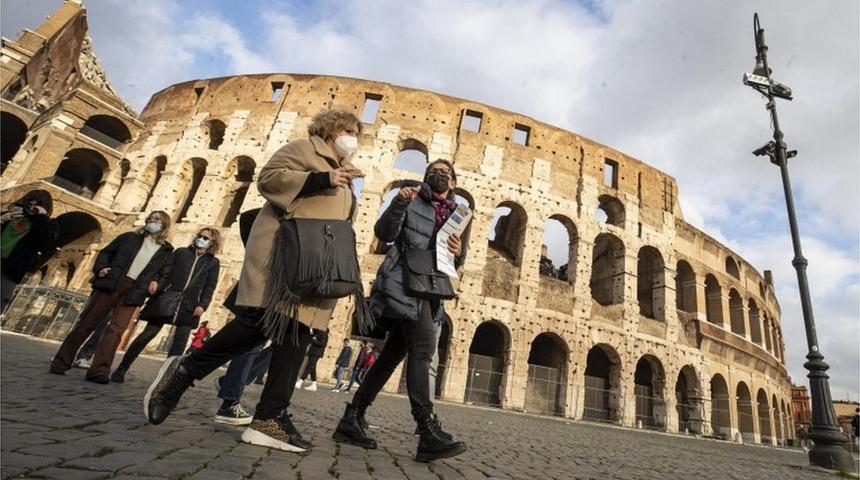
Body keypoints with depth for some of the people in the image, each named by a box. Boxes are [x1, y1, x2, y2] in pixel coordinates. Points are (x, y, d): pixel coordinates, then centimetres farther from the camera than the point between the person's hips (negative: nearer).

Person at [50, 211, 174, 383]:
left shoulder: (167, 252, 11)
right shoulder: (129, 237, 13)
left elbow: (165, 275, 14)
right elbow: (106, 252, 14)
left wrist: (157, 283, -5)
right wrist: (100, 268, -3)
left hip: (132, 293, 0)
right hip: (110, 284, 0)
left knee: (116, 329, -8)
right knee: (87, 323, 3)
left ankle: (99, 370, -5)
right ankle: (61, 362, 15)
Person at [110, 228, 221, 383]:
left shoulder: (213, 262, 8)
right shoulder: (181, 252, 10)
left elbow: (210, 287, 3)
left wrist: (202, 305, -8)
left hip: (188, 307, 0)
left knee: (180, 343, -3)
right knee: (146, 335, 2)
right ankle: (121, 369, 16)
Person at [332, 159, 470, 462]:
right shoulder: (412, 199, 6)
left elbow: (455, 263, 17)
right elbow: (384, 234, -5)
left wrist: (459, 252, -6)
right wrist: (398, 204, -21)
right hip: (404, 282, -6)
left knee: (394, 353, 6)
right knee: (422, 347, -20)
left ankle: (352, 420, 15)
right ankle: (428, 431, -20)